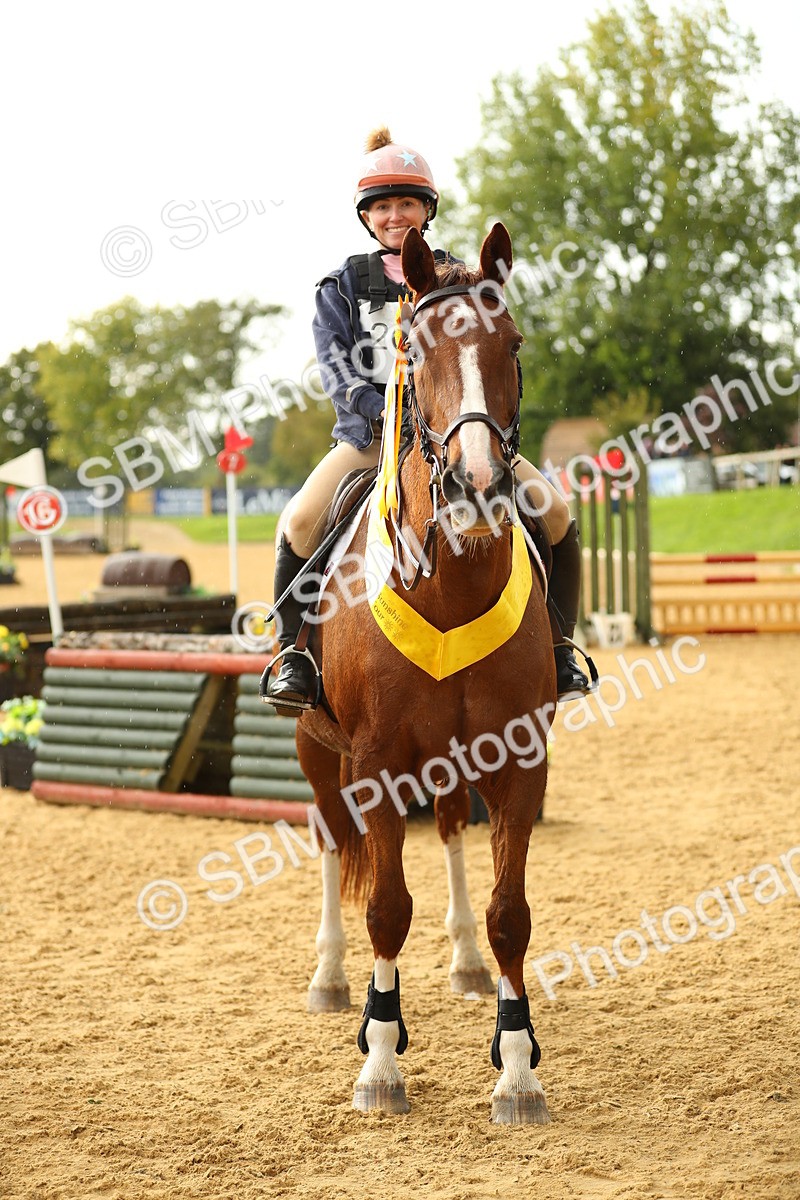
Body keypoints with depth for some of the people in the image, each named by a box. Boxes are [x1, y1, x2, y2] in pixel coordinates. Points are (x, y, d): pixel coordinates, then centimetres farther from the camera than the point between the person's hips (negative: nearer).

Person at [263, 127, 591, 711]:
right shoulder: (344, 286, 7)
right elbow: (337, 370, -6)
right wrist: (386, 412, -24)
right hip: (369, 432, -1)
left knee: (554, 510, -17)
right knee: (302, 520, -27)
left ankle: (557, 646, -1)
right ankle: (295, 652, -10)